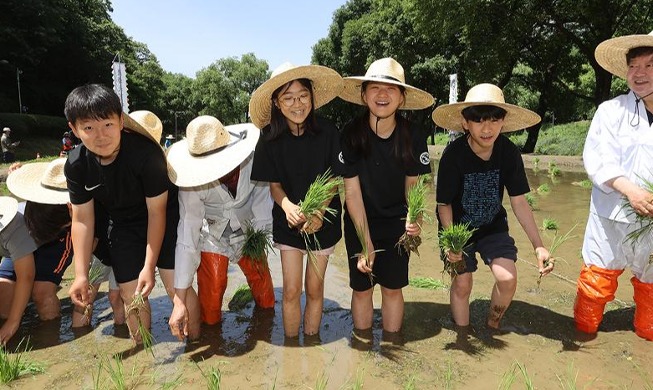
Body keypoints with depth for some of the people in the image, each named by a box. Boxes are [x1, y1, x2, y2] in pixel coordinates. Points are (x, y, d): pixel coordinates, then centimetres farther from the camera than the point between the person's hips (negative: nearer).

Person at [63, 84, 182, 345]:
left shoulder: (146, 151, -31)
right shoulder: (76, 165, -16)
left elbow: (156, 211, -22)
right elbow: (82, 219, -6)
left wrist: (149, 266, -21)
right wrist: (81, 274, -9)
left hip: (163, 219, -4)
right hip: (121, 225, 4)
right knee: (131, 295, 5)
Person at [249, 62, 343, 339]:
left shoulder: (327, 132, -14)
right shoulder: (270, 138, -10)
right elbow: (274, 185, -5)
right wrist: (287, 206, -27)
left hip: (323, 220, 0)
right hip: (287, 222, 1)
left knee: (314, 289, 10)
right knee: (291, 291, 3)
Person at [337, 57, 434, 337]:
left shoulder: (414, 135, -15)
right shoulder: (351, 134, -18)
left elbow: (413, 184, -5)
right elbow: (352, 191, -16)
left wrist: (414, 218, -26)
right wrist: (366, 243, -18)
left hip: (396, 222, 1)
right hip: (359, 223, -1)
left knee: (392, 288, 8)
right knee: (362, 288, 8)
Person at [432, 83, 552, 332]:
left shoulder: (509, 152, -15)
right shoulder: (453, 155, -24)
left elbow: (519, 201, -9)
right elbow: (444, 204, -17)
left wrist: (538, 245, -14)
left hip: (493, 226, 3)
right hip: (458, 227, -2)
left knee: (507, 278, -12)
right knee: (462, 284, 0)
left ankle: (493, 328, 18)